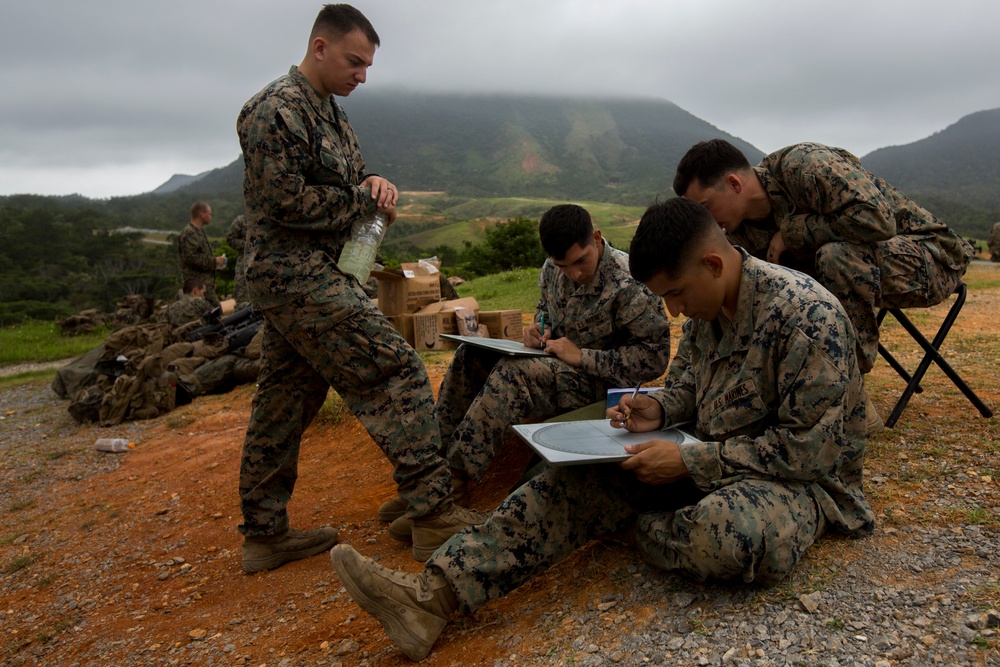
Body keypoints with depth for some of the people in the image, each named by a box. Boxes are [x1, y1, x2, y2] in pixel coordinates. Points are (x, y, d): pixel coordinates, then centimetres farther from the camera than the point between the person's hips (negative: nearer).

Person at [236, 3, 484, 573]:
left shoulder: (330, 111, 20)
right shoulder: (277, 110, -11)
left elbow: (351, 181, 22)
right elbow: (288, 201, -19)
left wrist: (374, 183, -2)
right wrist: (366, 200, -9)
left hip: (293, 281, 10)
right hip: (300, 276, -10)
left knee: (285, 403, 12)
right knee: (396, 373, -13)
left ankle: (265, 534, 23)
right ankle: (435, 515, -9)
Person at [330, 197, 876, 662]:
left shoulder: (808, 316, -22)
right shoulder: (707, 305, 2)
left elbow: (809, 450, -22)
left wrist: (691, 461, -24)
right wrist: (658, 408, -7)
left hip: (801, 479, -6)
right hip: (711, 461, 7)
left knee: (724, 529, -42)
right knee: (581, 478, -13)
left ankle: (626, 526, -7)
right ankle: (435, 594, -24)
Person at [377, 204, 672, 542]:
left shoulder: (630, 284, -19)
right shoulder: (552, 269, 2)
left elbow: (655, 356, -19)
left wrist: (582, 357, -23)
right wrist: (539, 330, -2)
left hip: (600, 384, -8)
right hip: (554, 367, 8)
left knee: (513, 372, -32)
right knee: (471, 355, -9)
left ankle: (453, 481, -31)